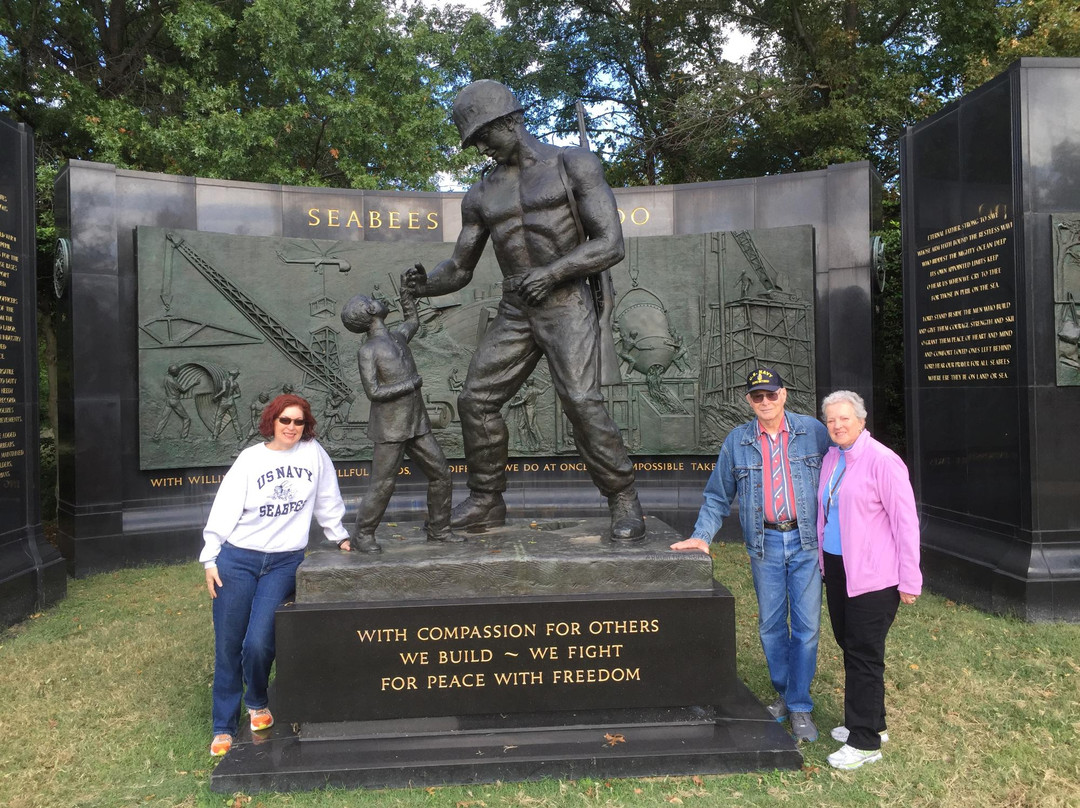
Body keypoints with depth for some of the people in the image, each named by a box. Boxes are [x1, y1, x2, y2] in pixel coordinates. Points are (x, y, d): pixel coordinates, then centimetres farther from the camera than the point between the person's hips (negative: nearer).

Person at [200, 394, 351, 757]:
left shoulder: (314, 454, 3)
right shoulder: (250, 458, 0)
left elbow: (327, 502, 14)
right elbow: (224, 509, 0)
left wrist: (339, 536, 20)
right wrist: (210, 560, -3)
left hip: (284, 562, 0)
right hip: (237, 559, 0)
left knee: (258, 643, -9)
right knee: (227, 647, 3)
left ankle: (258, 704, 22)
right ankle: (223, 728, 21)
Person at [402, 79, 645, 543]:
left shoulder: (574, 165, -2)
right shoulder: (482, 196, 12)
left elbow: (611, 244, -9)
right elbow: (459, 270, 14)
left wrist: (552, 272, -22)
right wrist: (425, 284, -9)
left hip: (567, 306, -5)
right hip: (514, 314, 6)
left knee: (581, 401, -20)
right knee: (476, 400, -1)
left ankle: (624, 502, -6)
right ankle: (486, 501, 14)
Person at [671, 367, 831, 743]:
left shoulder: (813, 430, -1)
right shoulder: (737, 441, 3)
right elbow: (718, 496, 6)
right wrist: (702, 535, -6)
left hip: (806, 540, -2)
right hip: (765, 543, 2)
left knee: (806, 626, 2)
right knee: (771, 625, 11)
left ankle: (800, 706, 15)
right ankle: (784, 694, 30)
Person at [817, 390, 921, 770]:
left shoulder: (882, 461, -14)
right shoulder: (831, 459, 9)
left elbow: (906, 521, -15)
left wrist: (909, 581, -15)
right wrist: (822, 559, 19)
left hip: (872, 575, -8)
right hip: (837, 568, 8)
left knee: (864, 655, 0)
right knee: (849, 647, 16)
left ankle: (865, 741, 12)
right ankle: (871, 723, 33)